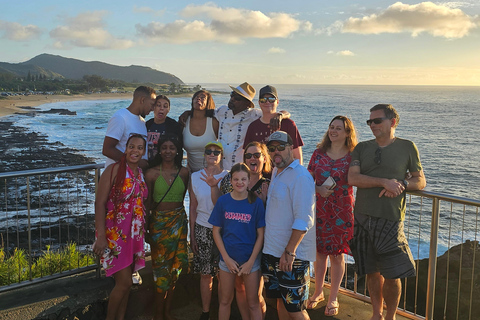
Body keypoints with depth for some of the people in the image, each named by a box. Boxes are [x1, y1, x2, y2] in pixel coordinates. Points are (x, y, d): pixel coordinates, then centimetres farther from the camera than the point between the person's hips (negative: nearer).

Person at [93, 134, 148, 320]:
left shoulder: (142, 173, 8)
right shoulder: (115, 169, -11)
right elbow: (100, 203, -15)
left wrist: (144, 231, 7)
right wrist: (101, 237, -20)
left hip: (134, 233, 6)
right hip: (115, 233, -6)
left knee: (125, 282, 13)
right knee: (125, 282, -6)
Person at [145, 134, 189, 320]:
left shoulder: (184, 172, 1)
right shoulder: (152, 173, -6)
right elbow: (147, 203, -2)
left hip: (178, 222, 3)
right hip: (158, 223, -3)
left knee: (174, 267, 9)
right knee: (161, 268, 2)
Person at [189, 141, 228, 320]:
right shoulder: (195, 177, 4)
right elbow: (193, 208, 8)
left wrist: (214, 186, -25)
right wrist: (192, 235, 8)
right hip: (203, 229, 2)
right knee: (205, 274, 7)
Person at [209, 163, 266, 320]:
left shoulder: (256, 202, -8)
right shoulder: (222, 201, -3)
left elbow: (261, 234, -5)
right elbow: (216, 231, 1)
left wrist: (251, 261, -10)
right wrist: (227, 258, -6)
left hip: (250, 259, -1)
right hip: (228, 258, 2)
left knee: (253, 303, 8)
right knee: (225, 301, 15)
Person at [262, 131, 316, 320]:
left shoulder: (300, 176, -16)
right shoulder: (276, 173, 12)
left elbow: (303, 220, -22)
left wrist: (289, 251, -23)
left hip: (293, 254, -8)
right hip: (271, 250, 8)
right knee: (280, 300, 17)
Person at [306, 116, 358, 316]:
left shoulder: (353, 156, -3)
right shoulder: (319, 153, 4)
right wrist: (318, 189, -14)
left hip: (342, 212, -2)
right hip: (320, 209, 2)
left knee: (337, 254, 6)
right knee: (320, 252, 11)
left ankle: (333, 298, 23)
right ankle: (318, 292, 32)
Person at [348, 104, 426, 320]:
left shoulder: (407, 147, 4)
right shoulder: (362, 148, 7)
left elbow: (421, 181, 6)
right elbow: (352, 178, -6)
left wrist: (402, 184, -15)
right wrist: (384, 182, -17)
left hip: (390, 219, -2)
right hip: (363, 217, 2)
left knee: (392, 274, 1)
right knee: (372, 271, 12)